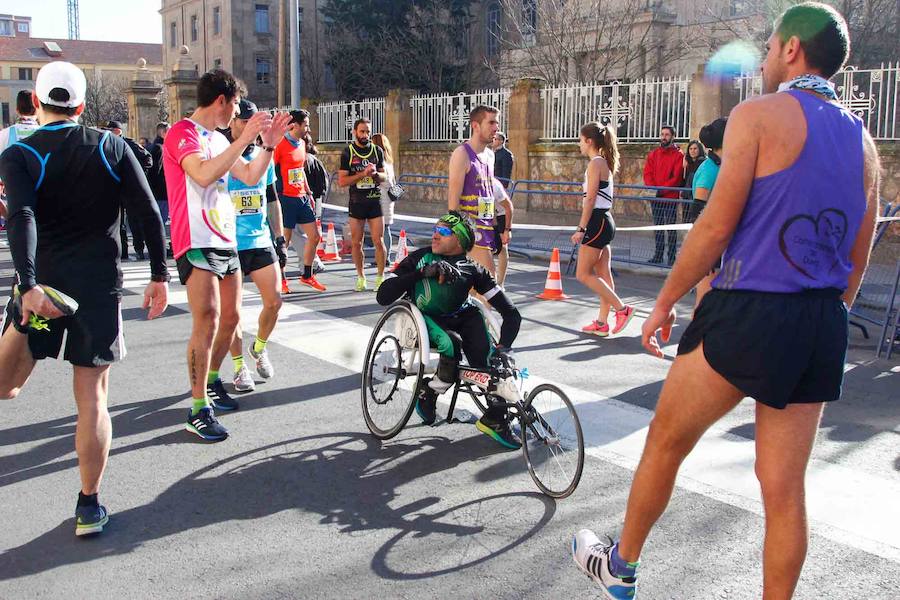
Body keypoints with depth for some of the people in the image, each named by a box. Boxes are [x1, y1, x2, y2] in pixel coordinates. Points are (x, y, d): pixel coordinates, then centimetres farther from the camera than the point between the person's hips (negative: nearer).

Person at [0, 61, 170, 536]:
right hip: (100, 286, 1)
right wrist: (160, 276, 5)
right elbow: (148, 214, -1)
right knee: (92, 399, 8)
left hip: (41, 287, -1)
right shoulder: (112, 147, 3)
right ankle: (89, 506, 13)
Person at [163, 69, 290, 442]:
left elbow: (250, 176, 19)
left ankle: (211, 380, 34)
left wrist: (268, 144, 7)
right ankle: (198, 410, -8)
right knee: (207, 323, -14)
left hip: (225, 241, 9)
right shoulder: (183, 132, -10)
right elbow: (203, 175, -27)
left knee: (230, 317, 14)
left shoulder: (218, 139, 18)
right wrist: (244, 139, -28)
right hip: (196, 243, -9)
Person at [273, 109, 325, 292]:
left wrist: (309, 193, 22)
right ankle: (280, 280, 11)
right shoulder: (281, 145, -12)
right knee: (284, 240, -1)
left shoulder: (301, 143, 13)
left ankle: (306, 276, 19)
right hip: (287, 198, -8)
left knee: (314, 237, 8)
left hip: (302, 198, 8)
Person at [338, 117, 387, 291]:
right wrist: (363, 174, -16)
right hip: (356, 203, -1)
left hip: (375, 201, 1)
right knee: (356, 243, 4)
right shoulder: (348, 152, -1)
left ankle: (380, 277, 7)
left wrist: (375, 173, -11)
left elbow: (384, 177, 12)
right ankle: (361, 277, 16)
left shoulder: (377, 150, 6)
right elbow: (341, 181, -7)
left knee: (379, 241, -3)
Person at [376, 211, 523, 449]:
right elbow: (383, 297, -20)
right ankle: (428, 395, -9)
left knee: (489, 360, -25)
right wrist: (423, 272, -28)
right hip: (427, 318, -2)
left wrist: (503, 347, -27)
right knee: (452, 344, -35)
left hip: (463, 316, 2)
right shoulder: (419, 259, -9)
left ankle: (495, 419, -4)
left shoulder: (472, 269, -8)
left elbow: (511, 313, -11)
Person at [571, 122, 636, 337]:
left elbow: (590, 199, -18)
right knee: (603, 275, 9)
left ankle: (622, 309, -5)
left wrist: (581, 229, -17)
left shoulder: (595, 163, -13)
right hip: (605, 221, 10)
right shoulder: (604, 162, 16)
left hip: (597, 222, -10)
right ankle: (602, 323, 13)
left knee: (583, 274, -5)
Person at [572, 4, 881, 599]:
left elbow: (717, 225, -12)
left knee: (665, 442, 14)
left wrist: (665, 302, -2)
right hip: (824, 328, 6)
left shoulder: (759, 114, -7)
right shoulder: (862, 140, 13)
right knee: (784, 488, 11)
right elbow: (858, 260, 15)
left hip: (749, 313, -6)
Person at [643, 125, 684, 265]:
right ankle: (658, 255, 17)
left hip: (670, 197, -5)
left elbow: (677, 177, -10)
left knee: (671, 228, -3)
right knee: (657, 227, 10)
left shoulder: (678, 154, -3)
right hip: (655, 198, 5)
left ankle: (671, 257, 0)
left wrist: (662, 190, -16)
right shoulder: (653, 154, 13)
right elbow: (647, 173, 7)